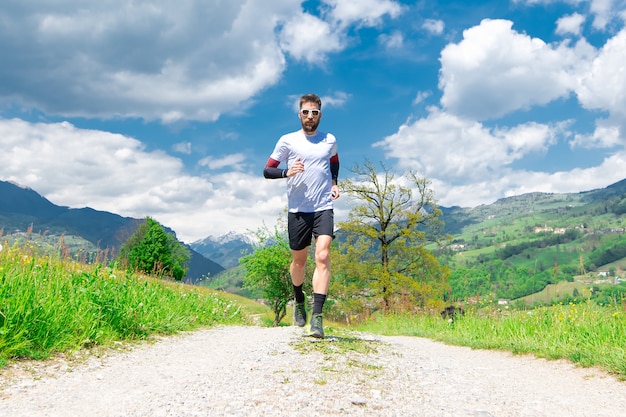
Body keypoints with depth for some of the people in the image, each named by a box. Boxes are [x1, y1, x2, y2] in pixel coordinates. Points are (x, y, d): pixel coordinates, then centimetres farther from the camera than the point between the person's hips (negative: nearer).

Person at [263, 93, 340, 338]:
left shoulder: (330, 141, 8)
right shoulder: (288, 141, 2)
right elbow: (267, 171, 2)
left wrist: (334, 183, 11)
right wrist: (287, 172, -18)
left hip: (323, 208, 0)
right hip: (297, 209, 0)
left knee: (322, 257, -17)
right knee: (299, 260, 12)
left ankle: (317, 317, -19)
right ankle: (299, 302, 40)